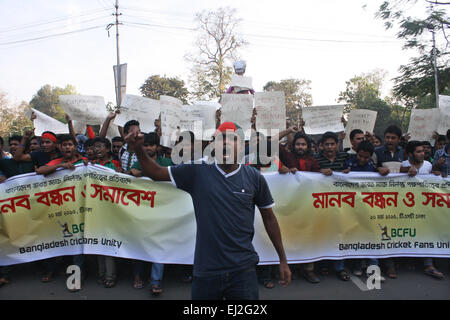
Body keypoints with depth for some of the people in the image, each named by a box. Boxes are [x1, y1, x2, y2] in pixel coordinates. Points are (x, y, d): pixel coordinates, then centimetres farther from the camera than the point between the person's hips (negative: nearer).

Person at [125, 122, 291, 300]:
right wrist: (138, 150, -16)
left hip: (243, 270, 0)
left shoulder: (254, 178, -2)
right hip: (206, 270, 1)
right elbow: (156, 173, 2)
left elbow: (269, 218, 6)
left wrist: (283, 260, 10)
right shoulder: (197, 172, -2)